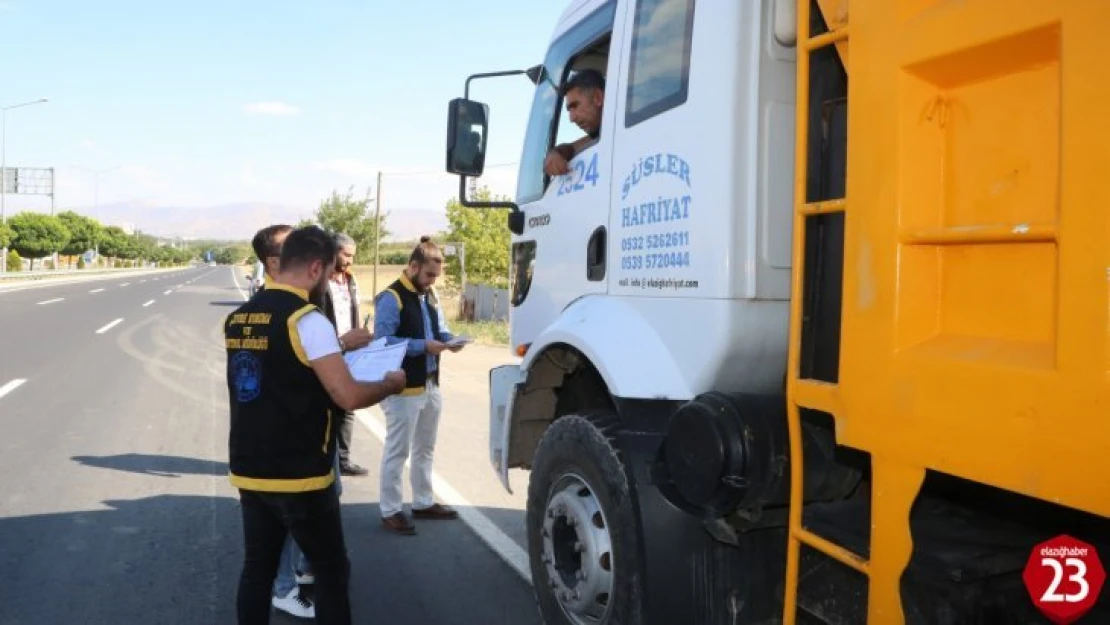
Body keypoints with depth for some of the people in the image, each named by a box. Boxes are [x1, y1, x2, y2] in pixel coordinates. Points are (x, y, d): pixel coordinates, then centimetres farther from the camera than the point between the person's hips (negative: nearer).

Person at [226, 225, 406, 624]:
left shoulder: (238, 319, 6)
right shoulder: (307, 320, -17)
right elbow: (348, 397, -23)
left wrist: (338, 345, 25)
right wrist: (391, 383, -5)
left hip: (248, 472, 7)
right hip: (300, 477, -7)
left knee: (257, 570, 15)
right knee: (331, 573, 6)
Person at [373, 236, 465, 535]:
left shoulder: (429, 296, 12)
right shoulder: (391, 298, -15)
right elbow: (383, 341, -21)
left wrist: (449, 340, -3)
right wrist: (423, 346, -26)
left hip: (431, 384, 9)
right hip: (404, 387, -9)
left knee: (425, 448, 18)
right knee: (397, 451, 1)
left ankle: (424, 502, 31)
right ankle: (391, 511, 12)